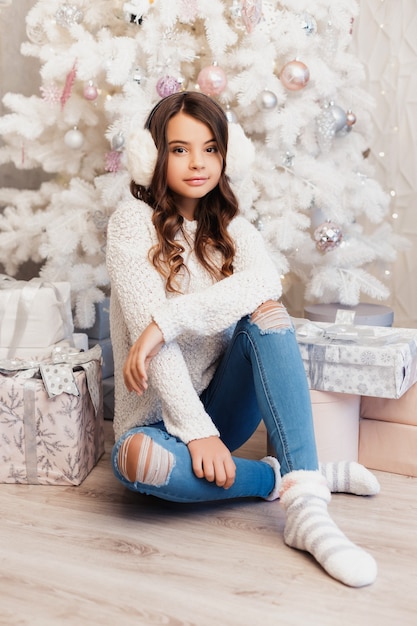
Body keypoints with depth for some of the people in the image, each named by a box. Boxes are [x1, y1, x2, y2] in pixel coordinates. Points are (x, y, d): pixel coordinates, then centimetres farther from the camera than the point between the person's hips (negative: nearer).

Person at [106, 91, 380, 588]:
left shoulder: (231, 226, 5)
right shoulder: (134, 220, -8)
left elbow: (266, 280, -20)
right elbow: (145, 325, -20)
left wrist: (167, 319, -32)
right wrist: (197, 432, -28)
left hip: (221, 407, 4)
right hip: (158, 418, -3)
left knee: (265, 313, -24)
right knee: (138, 459, -37)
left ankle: (306, 508, -33)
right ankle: (290, 476, -15)